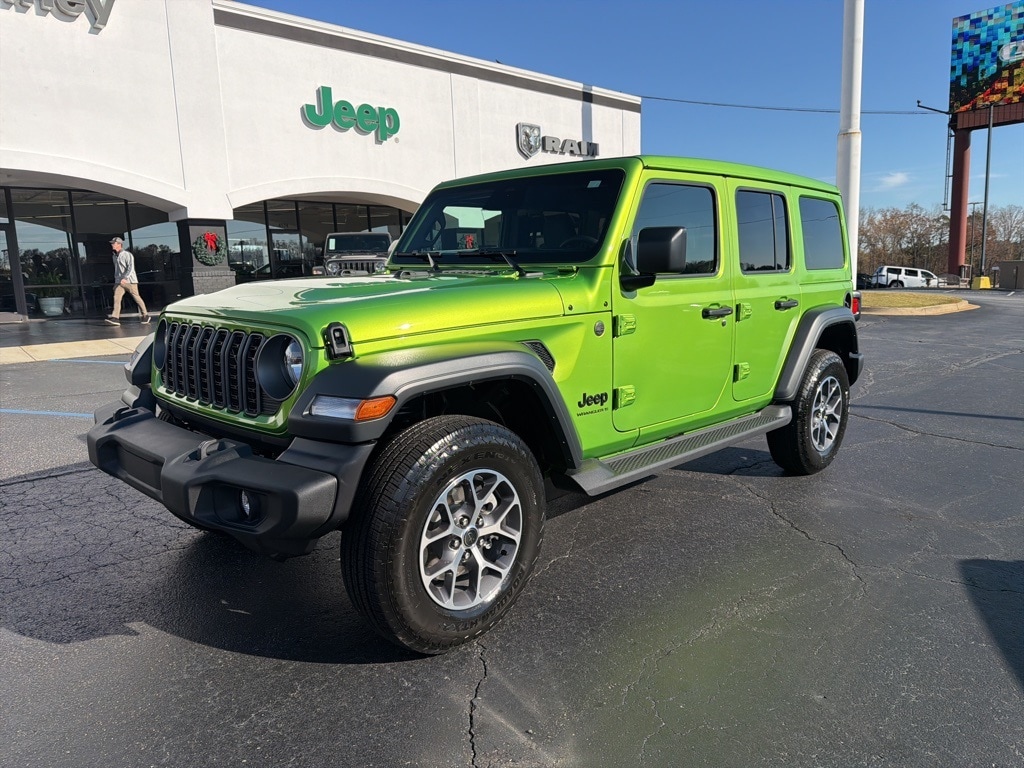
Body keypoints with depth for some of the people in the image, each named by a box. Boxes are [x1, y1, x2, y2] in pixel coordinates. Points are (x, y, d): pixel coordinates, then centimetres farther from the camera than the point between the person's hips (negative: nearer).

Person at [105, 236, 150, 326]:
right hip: (119, 282, 6)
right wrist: (116, 280, 20)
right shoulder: (115, 256, 15)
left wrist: (125, 278, -30)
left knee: (137, 298, 2)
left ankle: (145, 315, 17)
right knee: (116, 298, -10)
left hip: (130, 281, -6)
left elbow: (131, 268, -19)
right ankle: (115, 318, -17)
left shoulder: (127, 254, -9)